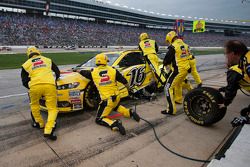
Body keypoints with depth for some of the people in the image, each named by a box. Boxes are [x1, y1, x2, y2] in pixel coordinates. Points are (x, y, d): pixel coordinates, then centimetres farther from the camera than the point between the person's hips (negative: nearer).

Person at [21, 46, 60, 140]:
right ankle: (49, 131, -9)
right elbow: (57, 72, 33)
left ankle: (39, 123, 38)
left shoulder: (26, 64, 22)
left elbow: (24, 82, 20)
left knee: (34, 105, 28)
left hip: (35, 86, 0)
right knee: (52, 108, 6)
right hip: (50, 85, 0)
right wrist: (55, 80, 51)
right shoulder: (47, 60, 27)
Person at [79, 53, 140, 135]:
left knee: (99, 119, 9)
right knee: (116, 107, 37)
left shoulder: (93, 72, -6)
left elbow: (83, 72, 15)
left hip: (107, 100, -4)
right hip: (117, 97, 4)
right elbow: (124, 81, 2)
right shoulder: (113, 70, -4)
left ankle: (115, 124, -17)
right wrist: (128, 88, 21)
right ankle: (130, 112, 14)